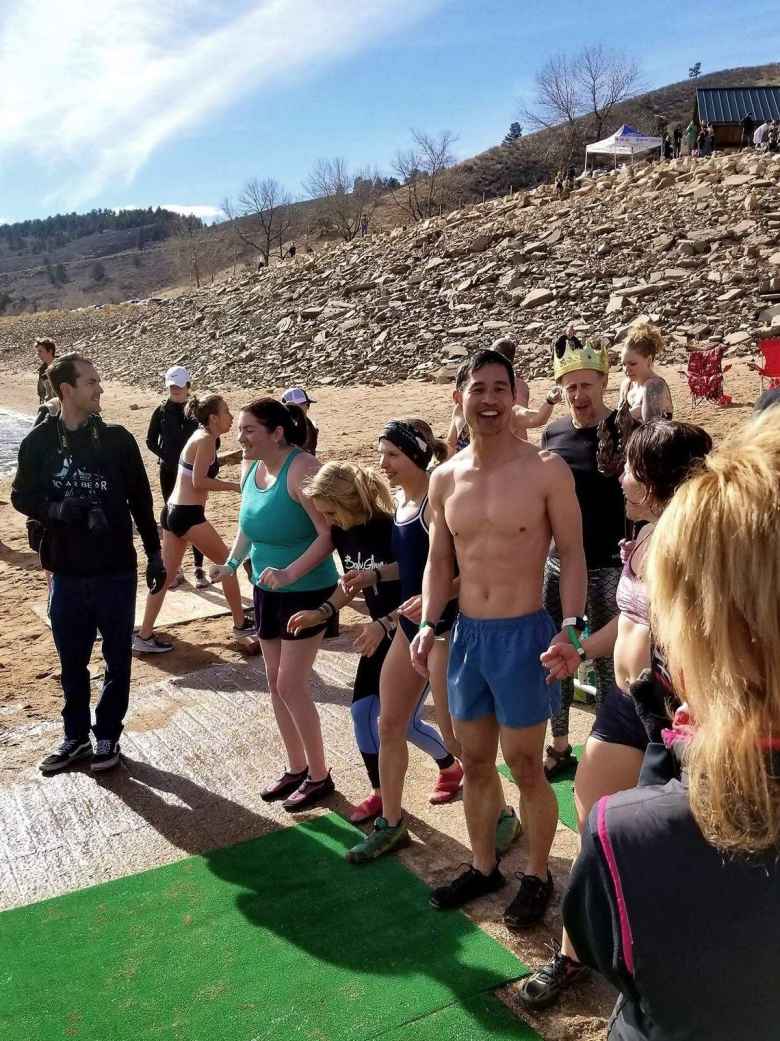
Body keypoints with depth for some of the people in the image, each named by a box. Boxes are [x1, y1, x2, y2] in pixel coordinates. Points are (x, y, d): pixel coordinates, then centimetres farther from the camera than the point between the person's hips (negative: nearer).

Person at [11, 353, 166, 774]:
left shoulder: (117, 438, -4)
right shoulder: (39, 442, -4)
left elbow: (140, 500, 2)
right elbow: (21, 497, 1)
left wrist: (154, 554, 3)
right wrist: (58, 508, -19)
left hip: (116, 571, -1)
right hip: (66, 572, 1)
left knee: (117, 660, 10)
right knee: (71, 660, 13)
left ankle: (107, 735, 26)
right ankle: (75, 736, 31)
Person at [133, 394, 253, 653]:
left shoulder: (199, 435, 15)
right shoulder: (206, 439, -12)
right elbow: (198, 481, -18)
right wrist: (234, 486, -13)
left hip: (172, 511, 9)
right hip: (188, 515, -9)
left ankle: (144, 636, 13)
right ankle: (241, 623, 18)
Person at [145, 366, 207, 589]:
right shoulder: (161, 411, 1)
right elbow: (151, 441, 6)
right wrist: (166, 457, -7)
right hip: (169, 472, 2)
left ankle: (199, 569, 8)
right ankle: (175, 570, 14)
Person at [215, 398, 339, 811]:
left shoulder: (301, 470, -23)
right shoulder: (250, 467, 2)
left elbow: (330, 533, -26)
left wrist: (290, 573, -33)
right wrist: (232, 563, 5)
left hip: (307, 591, -8)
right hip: (267, 590, 8)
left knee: (292, 686, -4)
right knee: (275, 683, 14)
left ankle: (319, 776, 15)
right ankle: (296, 768, 31)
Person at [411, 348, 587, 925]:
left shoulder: (547, 469, -10)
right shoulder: (446, 478, 3)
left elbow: (573, 554, -7)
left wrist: (571, 629, -18)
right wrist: (429, 623, -1)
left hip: (524, 635, -5)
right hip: (467, 635, 5)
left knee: (525, 767, 7)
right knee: (475, 762, 17)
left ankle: (538, 876, 29)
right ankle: (484, 866, 37)